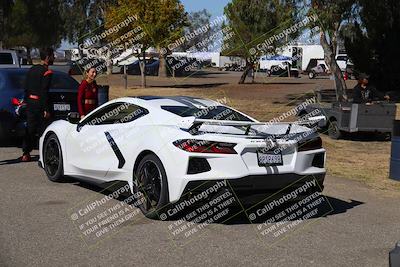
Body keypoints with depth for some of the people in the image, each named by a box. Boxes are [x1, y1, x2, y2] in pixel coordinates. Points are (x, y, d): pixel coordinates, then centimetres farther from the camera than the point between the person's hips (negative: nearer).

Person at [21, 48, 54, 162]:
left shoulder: (32, 69, 12)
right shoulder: (47, 72, -13)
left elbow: (26, 88, 13)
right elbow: (44, 92, -19)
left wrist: (27, 101, 19)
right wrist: (46, 109, -18)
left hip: (30, 102, 7)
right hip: (39, 104, -7)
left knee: (30, 128, 11)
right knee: (42, 129, -1)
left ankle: (25, 153, 12)